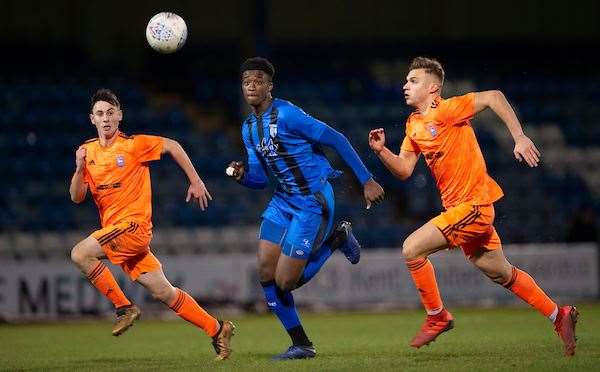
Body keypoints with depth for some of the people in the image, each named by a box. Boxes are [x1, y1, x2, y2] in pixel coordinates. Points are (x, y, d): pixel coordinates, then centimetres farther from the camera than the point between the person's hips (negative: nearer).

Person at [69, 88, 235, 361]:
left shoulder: (133, 144, -5)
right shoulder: (88, 151, 10)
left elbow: (171, 146, 6)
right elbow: (77, 197, 8)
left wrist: (195, 182, 7)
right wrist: (80, 168, -10)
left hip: (133, 224, -6)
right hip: (114, 230, 6)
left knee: (80, 254, -23)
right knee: (162, 292, 5)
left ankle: (124, 307, -11)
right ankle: (217, 330, 14)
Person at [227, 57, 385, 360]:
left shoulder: (286, 114, -18)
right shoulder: (248, 128, 8)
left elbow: (336, 140, -15)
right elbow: (260, 179, 13)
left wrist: (366, 181, -15)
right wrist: (242, 175, -11)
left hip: (313, 202, -8)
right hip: (284, 199, 8)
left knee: (285, 282, -10)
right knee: (265, 273, -2)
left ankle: (337, 239, 13)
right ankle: (301, 345, 11)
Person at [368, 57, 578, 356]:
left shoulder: (446, 110, -13)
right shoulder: (414, 125, 12)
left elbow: (493, 97, -19)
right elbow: (404, 170, 13)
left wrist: (519, 138, -24)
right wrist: (381, 150, -5)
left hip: (472, 204, -9)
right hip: (456, 206, 9)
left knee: (412, 249, -15)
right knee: (501, 274, 15)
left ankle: (437, 317, 0)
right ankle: (558, 315, 25)